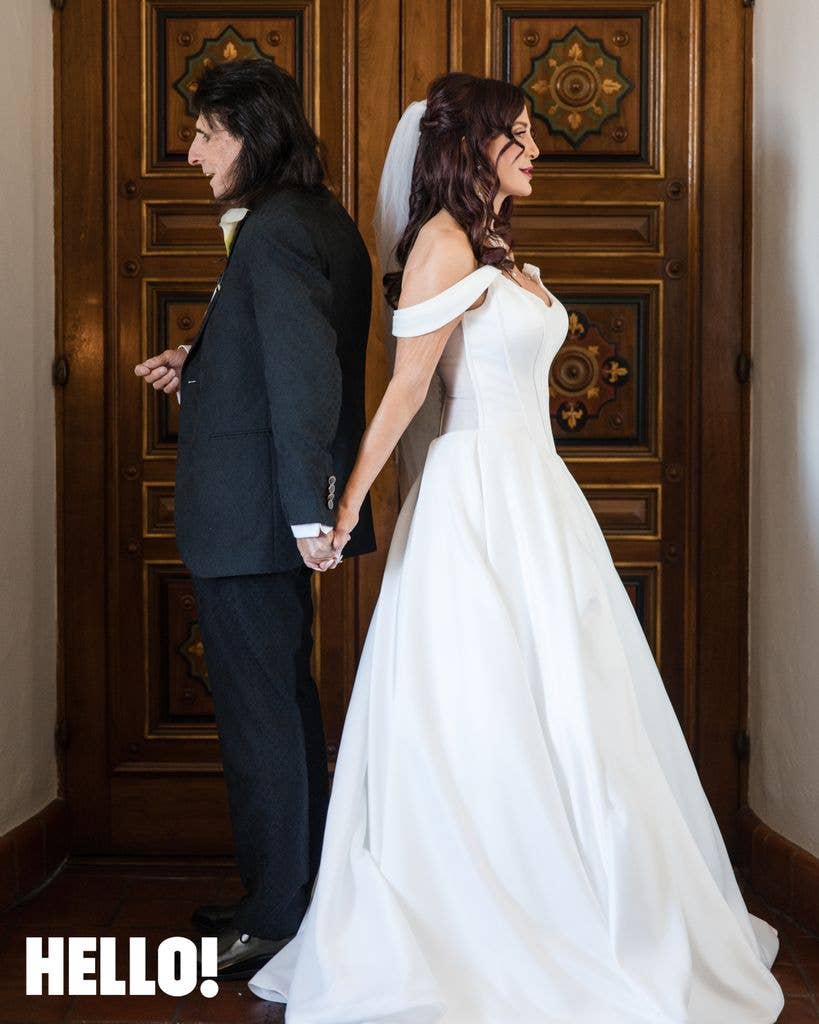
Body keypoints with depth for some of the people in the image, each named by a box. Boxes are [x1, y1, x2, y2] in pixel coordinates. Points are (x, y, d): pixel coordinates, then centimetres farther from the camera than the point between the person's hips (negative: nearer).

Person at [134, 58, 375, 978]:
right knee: (284, 701, 19)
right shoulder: (321, 221, 13)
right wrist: (196, 370, 14)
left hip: (248, 516, -10)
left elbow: (307, 375, -25)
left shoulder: (273, 229, -17)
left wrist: (307, 510, -25)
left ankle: (278, 919, 12)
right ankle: (300, 888, 33)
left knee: (259, 712, 0)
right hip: (271, 515, 10)